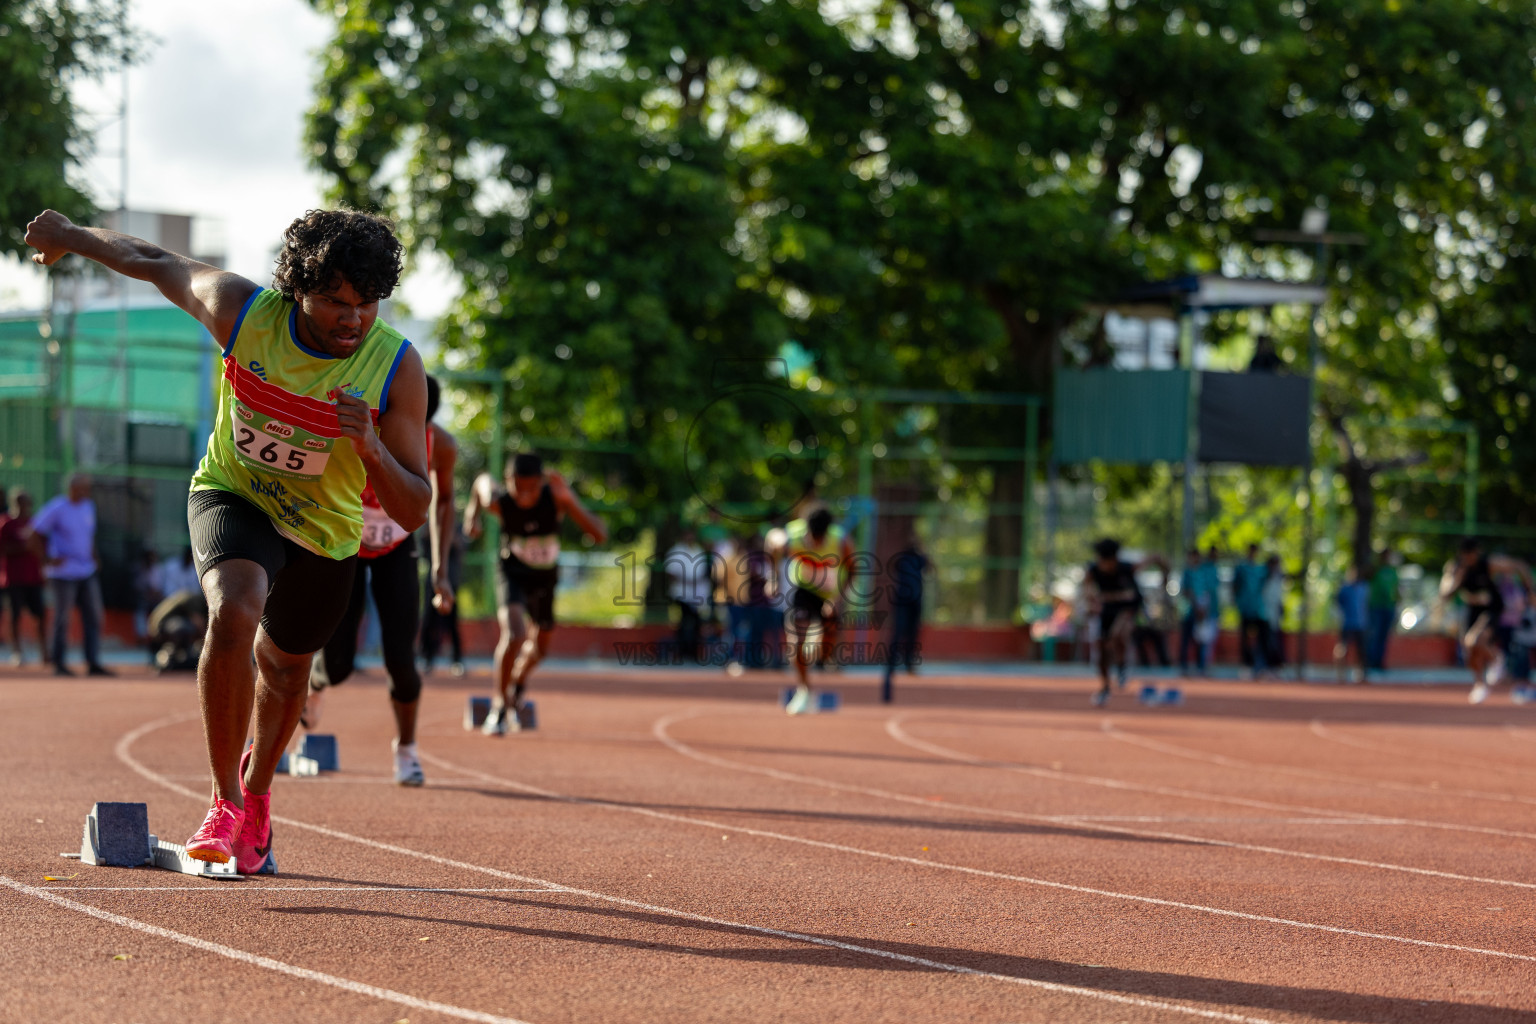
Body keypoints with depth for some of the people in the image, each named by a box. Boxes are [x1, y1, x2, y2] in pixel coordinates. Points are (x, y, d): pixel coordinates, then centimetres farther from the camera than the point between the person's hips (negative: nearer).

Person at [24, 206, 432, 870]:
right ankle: (226, 803, -19)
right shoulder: (241, 311, -26)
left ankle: (257, 796, 53)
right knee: (234, 613, -32)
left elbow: (414, 513, -23)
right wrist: (71, 235, 7)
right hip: (232, 498, -2)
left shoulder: (398, 369, -26)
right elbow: (157, 264, -6)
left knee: (282, 670, 21)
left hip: (325, 534, 2)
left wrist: (372, 449, -43)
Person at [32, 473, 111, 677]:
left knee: (94, 616, 2)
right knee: (62, 619, -1)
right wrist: (47, 561, -14)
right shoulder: (56, 508, -11)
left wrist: (93, 555, 13)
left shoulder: (88, 507, 12)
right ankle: (58, 664, 8)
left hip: (86, 572, 7)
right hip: (63, 574, -7)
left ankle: (93, 663, 3)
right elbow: (34, 534, -11)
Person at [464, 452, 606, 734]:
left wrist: (569, 500, -47)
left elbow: (600, 535, -36)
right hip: (513, 572, -2)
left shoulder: (556, 497, -29)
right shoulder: (498, 501, -27)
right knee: (513, 635, -27)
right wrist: (472, 514, 1)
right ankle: (499, 708, -8)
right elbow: (483, 480, -1)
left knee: (539, 647, 19)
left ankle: (519, 683, 54)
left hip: (545, 577, 2)